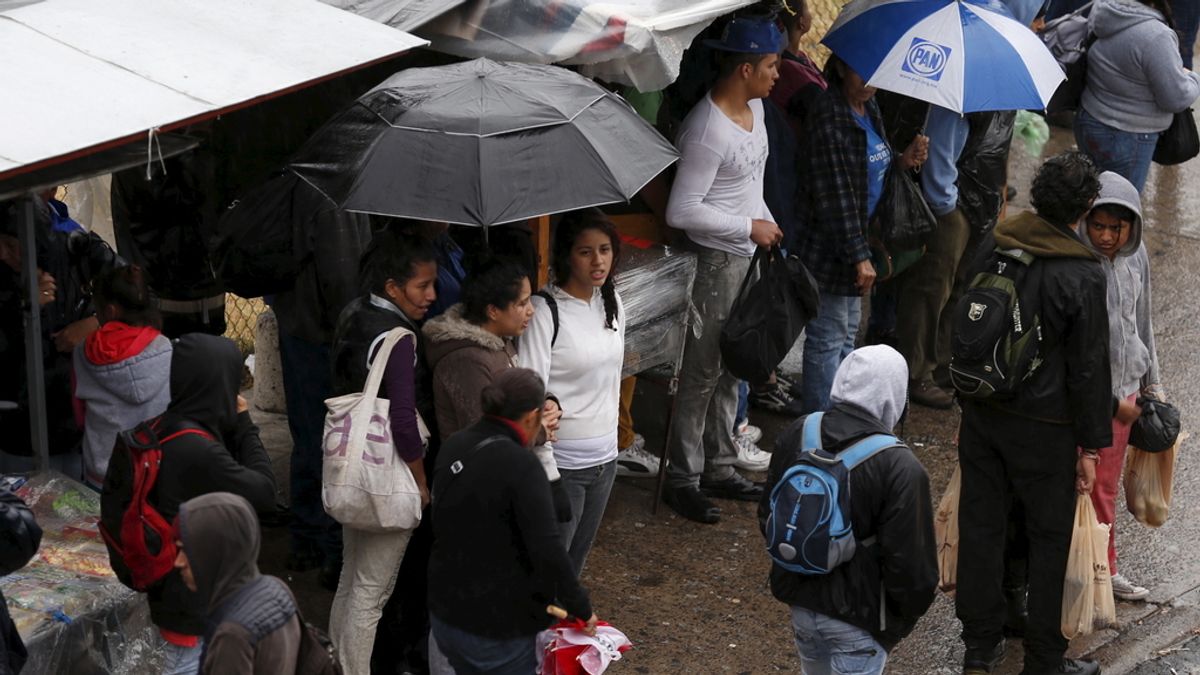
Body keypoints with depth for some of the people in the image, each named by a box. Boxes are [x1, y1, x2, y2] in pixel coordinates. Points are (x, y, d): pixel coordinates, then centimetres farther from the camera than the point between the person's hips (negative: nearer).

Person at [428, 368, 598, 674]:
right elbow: (547, 549, -26)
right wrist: (581, 608, -14)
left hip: (444, 612, 7)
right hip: (497, 626, -7)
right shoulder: (520, 465, -22)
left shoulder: (454, 447, 2)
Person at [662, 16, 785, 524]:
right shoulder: (707, 130, -24)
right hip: (716, 260, -9)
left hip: (748, 255, 9)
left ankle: (720, 468, 28)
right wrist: (749, 228, -18)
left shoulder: (754, 109, 5)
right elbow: (682, 211, -25)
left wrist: (768, 224, 11)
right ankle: (682, 481, 8)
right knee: (702, 372, -2)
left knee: (731, 368, 17)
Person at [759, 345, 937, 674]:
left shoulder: (796, 436, -4)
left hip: (801, 600, 6)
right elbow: (910, 559, -18)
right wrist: (910, 611, 1)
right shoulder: (899, 468, -23)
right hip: (858, 617, -6)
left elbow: (769, 517, 9)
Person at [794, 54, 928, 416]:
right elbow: (833, 194, -24)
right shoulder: (829, 118, -22)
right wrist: (858, 256, -23)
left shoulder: (869, 108, 6)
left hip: (855, 240, 10)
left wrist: (901, 161, -3)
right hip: (829, 249, -10)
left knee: (846, 333, 20)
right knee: (827, 339, 0)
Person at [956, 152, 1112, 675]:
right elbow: (1088, 367, -14)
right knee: (1048, 538, 8)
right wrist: (1091, 445, -6)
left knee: (981, 526, 14)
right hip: (1044, 426, -5)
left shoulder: (993, 245, -2)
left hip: (982, 412, 5)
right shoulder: (1083, 275, -19)